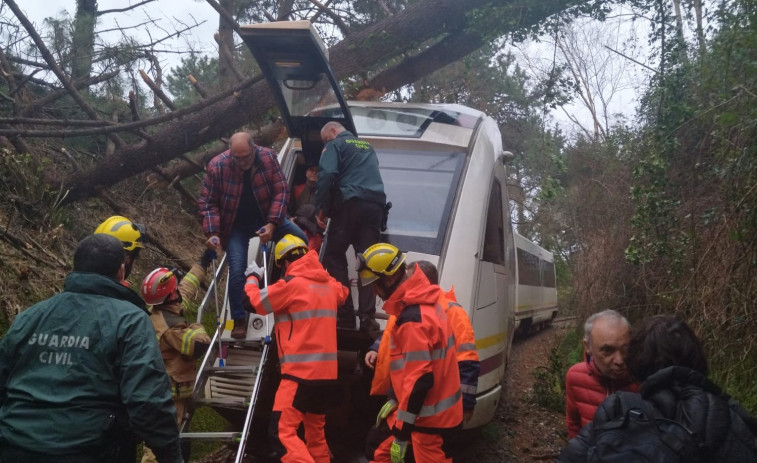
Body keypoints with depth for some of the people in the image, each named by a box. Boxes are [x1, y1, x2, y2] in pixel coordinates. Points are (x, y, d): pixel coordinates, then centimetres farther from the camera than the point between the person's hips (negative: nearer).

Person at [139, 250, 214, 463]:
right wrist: (196, 328, -5)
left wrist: (204, 261, 26)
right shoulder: (170, 324, -24)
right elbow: (201, 345, -26)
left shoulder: (162, 314, 6)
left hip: (164, 390, 10)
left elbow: (187, 286, 18)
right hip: (170, 393, -10)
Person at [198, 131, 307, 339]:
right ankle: (239, 320, 4)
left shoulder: (268, 157, -16)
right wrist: (213, 233, -23)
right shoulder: (217, 166, -20)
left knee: (301, 241, -8)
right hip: (237, 225, -2)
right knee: (237, 271, -14)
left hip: (267, 218, 2)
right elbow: (207, 202, -12)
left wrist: (272, 223, -22)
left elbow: (281, 191, -13)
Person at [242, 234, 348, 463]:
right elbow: (342, 293, 33)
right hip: (327, 373, 8)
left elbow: (253, 302, -2)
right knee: (316, 432, 19)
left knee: (282, 432, -10)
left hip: (301, 373, -8)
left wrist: (253, 278, 15)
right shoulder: (329, 283, 9)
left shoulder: (291, 283, -11)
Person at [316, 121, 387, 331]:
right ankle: (367, 317, -4)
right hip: (376, 205, 6)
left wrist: (321, 209, -5)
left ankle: (345, 315, -2)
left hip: (350, 203, -5)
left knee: (334, 256, 4)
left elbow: (326, 176, -9)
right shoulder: (367, 146, 29)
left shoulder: (335, 145, 8)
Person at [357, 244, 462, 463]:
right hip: (431, 410, 10)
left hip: (429, 418, -10)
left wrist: (401, 433, -21)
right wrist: (396, 401, 21)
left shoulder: (413, 319, -25)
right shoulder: (422, 304, 7)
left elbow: (420, 379, -27)